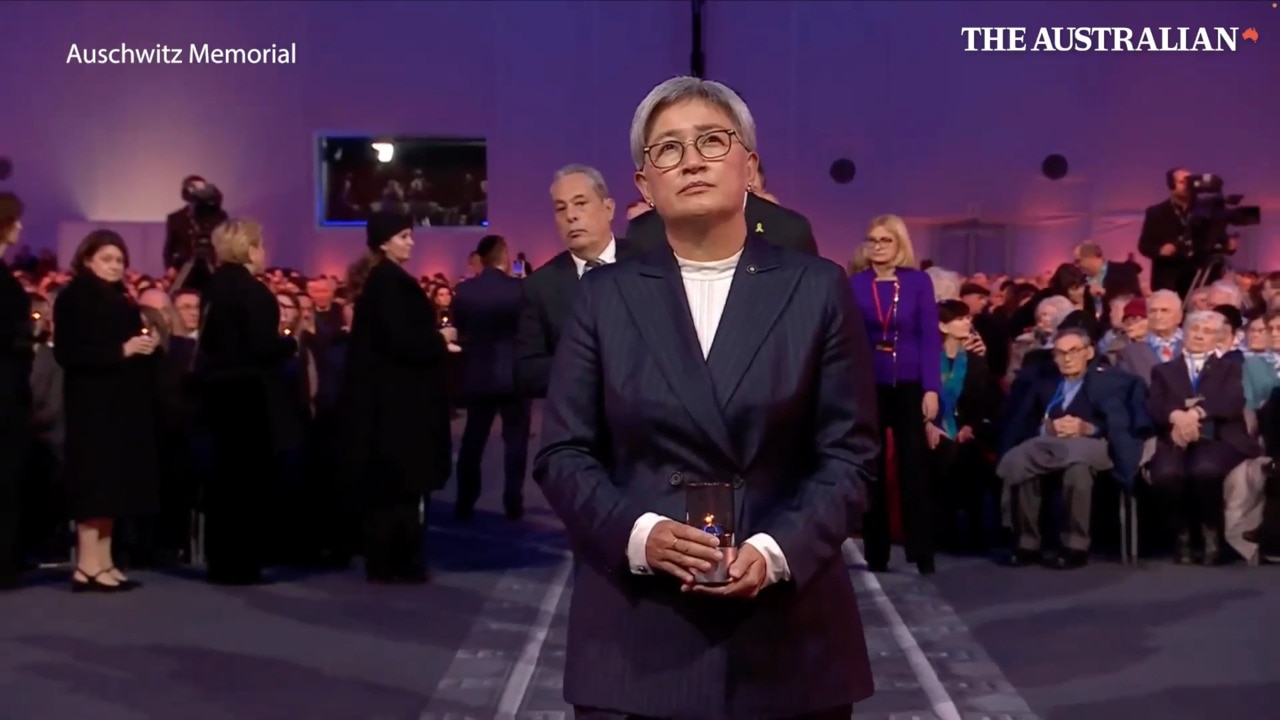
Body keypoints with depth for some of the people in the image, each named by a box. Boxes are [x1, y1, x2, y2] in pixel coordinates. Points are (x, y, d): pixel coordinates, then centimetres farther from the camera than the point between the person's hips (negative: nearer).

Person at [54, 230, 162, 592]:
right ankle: (87, 564, -9)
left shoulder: (121, 301, 18)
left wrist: (147, 347, 4)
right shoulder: (74, 298, -5)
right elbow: (68, 353, -15)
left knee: (114, 482, 6)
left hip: (124, 403, 8)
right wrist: (121, 350, -20)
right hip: (92, 404, -8)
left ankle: (104, 562, 8)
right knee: (96, 480, -10)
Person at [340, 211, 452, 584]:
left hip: (381, 393, 10)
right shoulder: (390, 281, -16)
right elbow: (401, 341, -23)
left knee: (386, 483, 12)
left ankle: (384, 559, 17)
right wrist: (440, 338, -9)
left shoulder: (376, 279, 14)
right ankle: (394, 561, 2)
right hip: (395, 396, -10)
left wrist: (432, 337, 14)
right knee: (399, 481, -4)